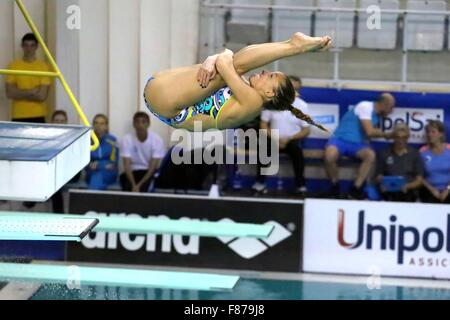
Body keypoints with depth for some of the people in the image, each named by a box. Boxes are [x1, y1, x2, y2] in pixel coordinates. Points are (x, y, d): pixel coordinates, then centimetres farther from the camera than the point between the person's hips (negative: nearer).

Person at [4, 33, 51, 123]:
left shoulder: (43, 66, 0)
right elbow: (10, 93, -3)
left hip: (38, 116, -1)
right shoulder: (13, 66, 4)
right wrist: (32, 92, -8)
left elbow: (42, 95, -7)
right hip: (18, 116, 1)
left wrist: (20, 94, -5)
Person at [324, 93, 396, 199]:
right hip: (341, 139, -7)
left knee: (371, 155, -26)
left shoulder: (377, 115, 12)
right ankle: (334, 187, -12)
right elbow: (369, 132, -19)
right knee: (330, 156, -38)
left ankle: (355, 189, -20)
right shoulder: (366, 107, -15)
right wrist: (385, 134, -6)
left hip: (357, 143, 7)